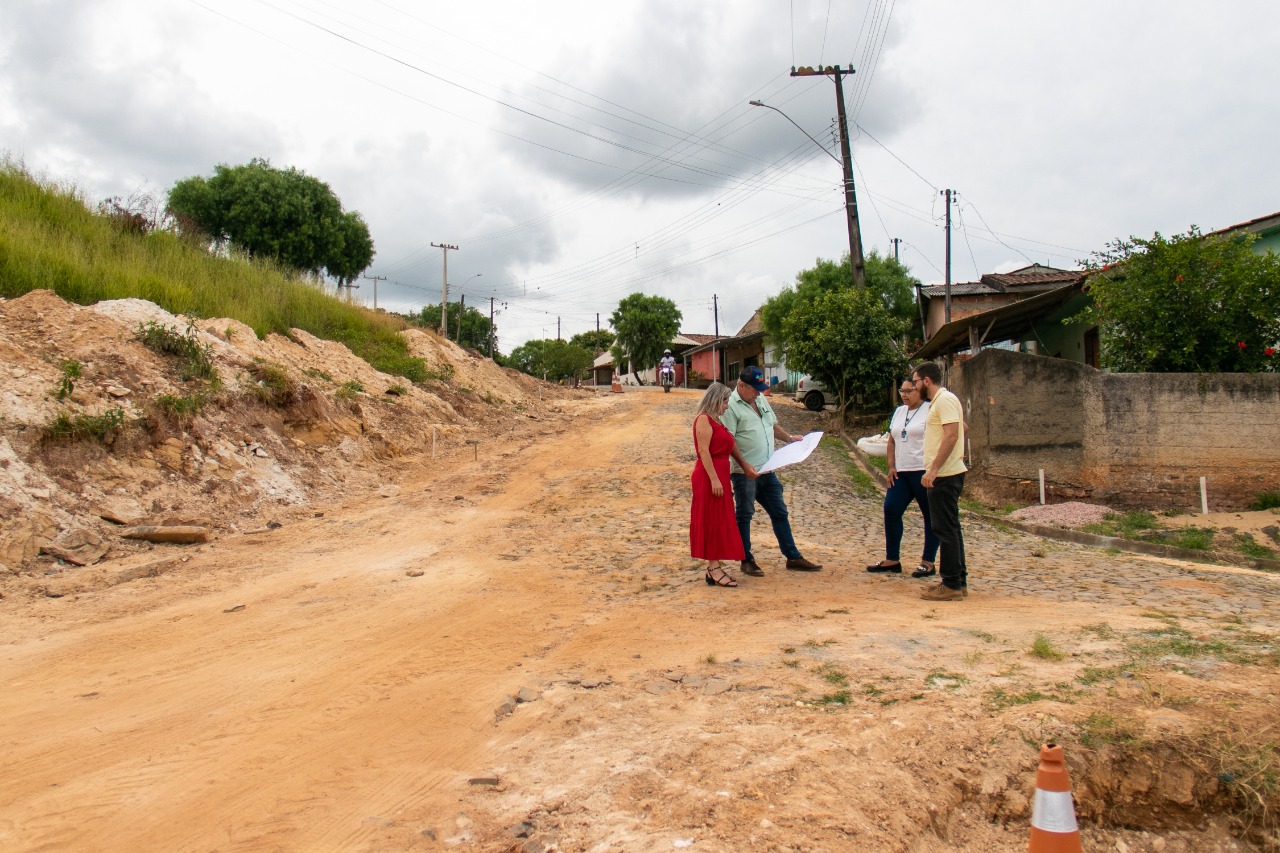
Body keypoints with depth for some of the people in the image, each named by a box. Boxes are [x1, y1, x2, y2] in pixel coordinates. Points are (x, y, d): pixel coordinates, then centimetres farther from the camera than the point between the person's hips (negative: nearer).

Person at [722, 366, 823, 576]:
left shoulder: (761, 400, 14)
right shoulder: (731, 406, -13)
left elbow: (772, 426, 26)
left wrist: (789, 438, 10)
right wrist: (745, 466, -24)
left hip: (767, 471, 8)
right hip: (745, 473, -8)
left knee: (779, 512, 12)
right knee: (744, 515, 4)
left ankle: (793, 558, 21)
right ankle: (747, 561, 15)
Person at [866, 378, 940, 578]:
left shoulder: (930, 410, -7)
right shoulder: (899, 412, 16)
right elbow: (892, 441, 19)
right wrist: (891, 467, 9)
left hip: (923, 471, -7)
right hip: (901, 472, 7)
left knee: (931, 516, 2)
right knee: (891, 510, 2)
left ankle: (928, 563, 9)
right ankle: (892, 560, 10)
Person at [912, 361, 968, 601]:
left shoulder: (945, 399, -13)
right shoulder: (938, 401, 19)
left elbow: (951, 435, -23)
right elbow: (963, 428, 26)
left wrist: (933, 469, -26)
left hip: (946, 475, -11)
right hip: (945, 475, 11)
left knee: (945, 529, -8)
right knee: (949, 529, 14)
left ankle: (952, 585, -4)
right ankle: (959, 581, 20)